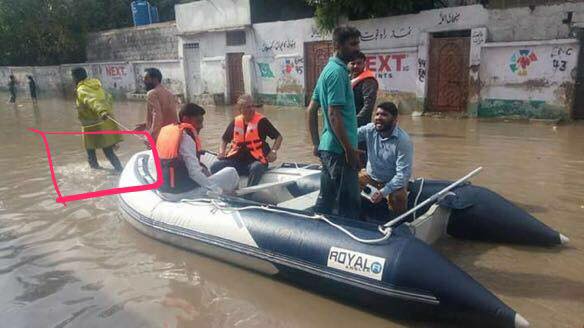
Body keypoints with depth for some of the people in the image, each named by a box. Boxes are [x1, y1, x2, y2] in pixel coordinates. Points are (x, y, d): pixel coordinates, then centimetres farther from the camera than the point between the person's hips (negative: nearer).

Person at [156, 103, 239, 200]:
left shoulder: (166, 131, 7)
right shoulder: (186, 137, -17)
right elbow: (194, 172, -24)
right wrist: (218, 190, -18)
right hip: (183, 191, -8)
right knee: (231, 172, -1)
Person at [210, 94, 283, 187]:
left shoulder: (261, 121, -2)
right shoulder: (235, 122, 9)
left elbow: (279, 137, 2)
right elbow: (225, 140, 23)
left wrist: (273, 151, -14)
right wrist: (221, 153, 5)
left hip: (256, 161, -4)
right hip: (236, 160, 4)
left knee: (256, 169, -38)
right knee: (215, 167, -17)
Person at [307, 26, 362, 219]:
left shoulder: (328, 69, 15)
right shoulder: (338, 72, -14)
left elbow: (311, 110, 17)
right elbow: (334, 114, -21)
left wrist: (316, 144, 19)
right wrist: (350, 149, -17)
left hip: (327, 147, 10)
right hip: (339, 149, -10)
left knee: (325, 201, 17)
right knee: (349, 205, 0)